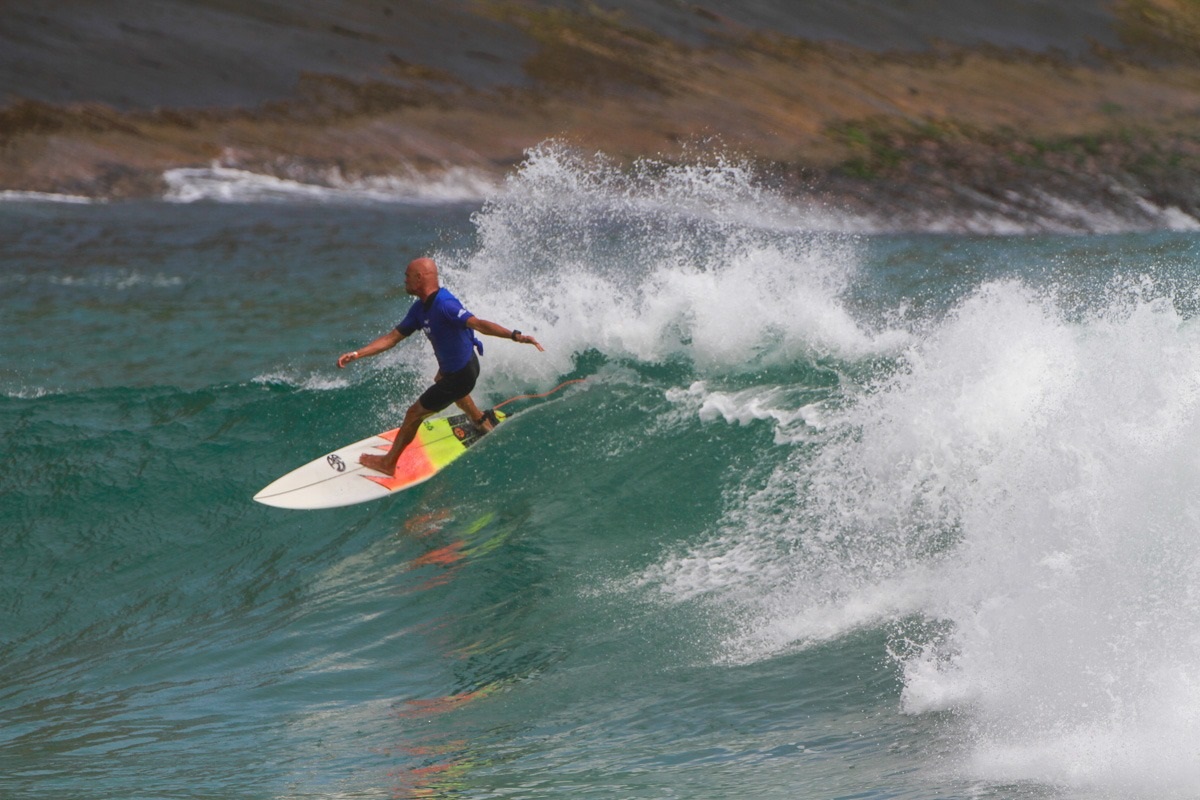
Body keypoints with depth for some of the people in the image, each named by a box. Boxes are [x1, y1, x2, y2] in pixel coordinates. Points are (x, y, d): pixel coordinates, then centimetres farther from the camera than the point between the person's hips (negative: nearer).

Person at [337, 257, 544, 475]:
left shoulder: (444, 305, -32)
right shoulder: (421, 309, -2)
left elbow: (478, 324, -43)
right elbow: (392, 338, 2)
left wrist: (515, 335, -55)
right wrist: (356, 354, -5)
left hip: (460, 375, -10)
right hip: (467, 364, 10)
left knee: (414, 414, 3)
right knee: (442, 381, 43)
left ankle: (388, 462, 22)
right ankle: (482, 421, 61)